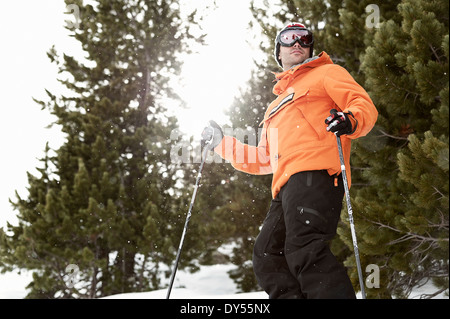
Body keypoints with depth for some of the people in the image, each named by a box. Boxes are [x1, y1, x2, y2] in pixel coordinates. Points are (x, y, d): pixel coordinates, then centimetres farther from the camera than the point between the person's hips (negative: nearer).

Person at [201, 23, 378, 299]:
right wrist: (222, 143, 38)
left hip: (315, 172, -8)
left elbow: (365, 105, 4)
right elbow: (264, 159, 41)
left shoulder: (326, 73, 19)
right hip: (287, 186, 8)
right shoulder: (277, 105, 39)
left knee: (306, 250, -28)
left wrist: (349, 121, -19)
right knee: (268, 257, -3)